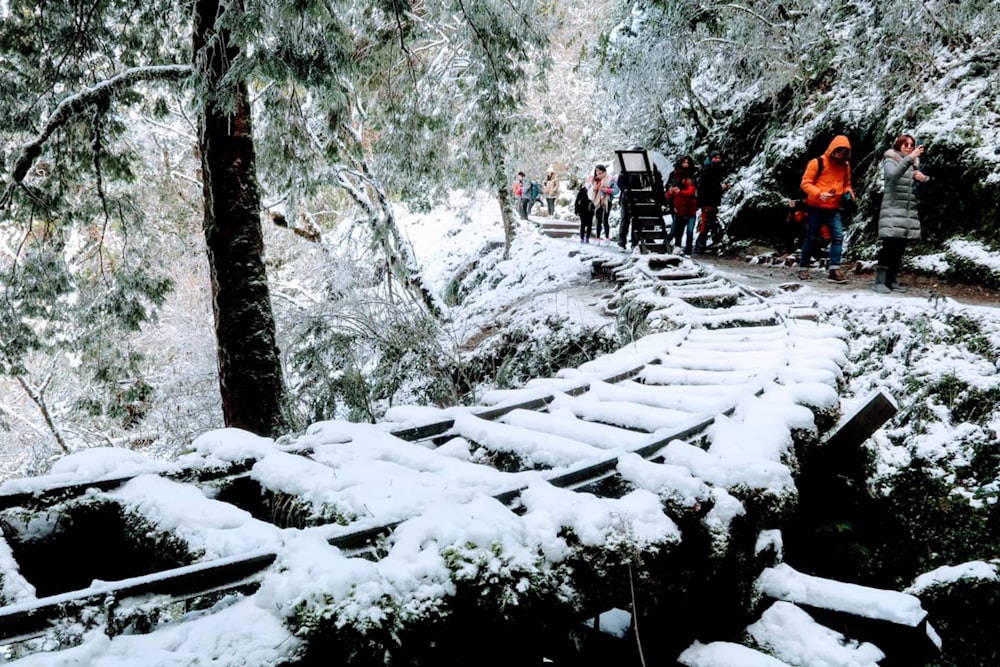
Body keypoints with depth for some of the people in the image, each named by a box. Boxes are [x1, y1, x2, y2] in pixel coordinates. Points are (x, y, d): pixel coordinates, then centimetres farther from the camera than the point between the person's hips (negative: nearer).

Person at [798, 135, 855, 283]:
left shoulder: (845, 165, 9)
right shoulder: (818, 162, -9)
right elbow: (805, 183, -10)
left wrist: (848, 192, 0)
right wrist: (819, 193, -24)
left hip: (834, 209, 4)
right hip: (816, 208, -4)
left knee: (838, 236, -9)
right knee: (811, 238, 3)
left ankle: (834, 270, -10)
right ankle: (803, 268, 15)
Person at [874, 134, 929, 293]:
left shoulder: (914, 164, 18)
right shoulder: (890, 161, -1)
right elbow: (893, 174, -23)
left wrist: (924, 178, -3)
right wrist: (910, 158, -33)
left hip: (909, 212, 6)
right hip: (892, 211, -6)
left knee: (899, 248, 5)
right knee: (889, 246, -12)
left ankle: (892, 280, 11)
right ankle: (879, 281, -11)